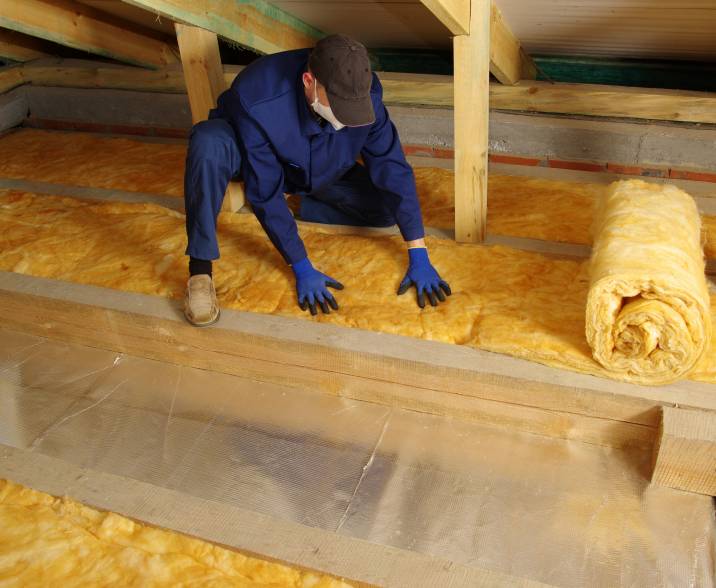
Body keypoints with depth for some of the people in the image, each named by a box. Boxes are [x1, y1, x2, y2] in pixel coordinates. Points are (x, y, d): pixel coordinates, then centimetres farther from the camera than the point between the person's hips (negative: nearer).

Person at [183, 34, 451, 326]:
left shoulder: (362, 90, -29)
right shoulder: (257, 102, -40)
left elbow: (393, 168, -23)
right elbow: (266, 194, -33)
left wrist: (419, 257, -24)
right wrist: (302, 269, -32)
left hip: (319, 170, 4)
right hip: (245, 153, -3)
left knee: (388, 208, -15)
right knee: (210, 144, -39)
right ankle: (200, 269, -29)